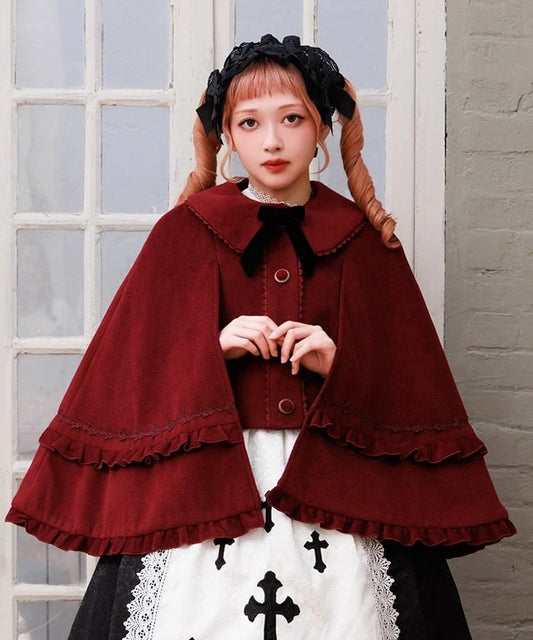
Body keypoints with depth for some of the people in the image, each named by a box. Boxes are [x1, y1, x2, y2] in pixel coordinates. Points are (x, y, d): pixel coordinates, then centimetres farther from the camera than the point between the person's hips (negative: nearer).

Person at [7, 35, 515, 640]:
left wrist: (341, 364, -11)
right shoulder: (185, 233, 5)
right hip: (204, 486, 0)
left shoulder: (363, 241, 7)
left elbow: (409, 381, 7)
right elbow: (130, 362, 5)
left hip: (333, 481, 1)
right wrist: (213, 348, -11)